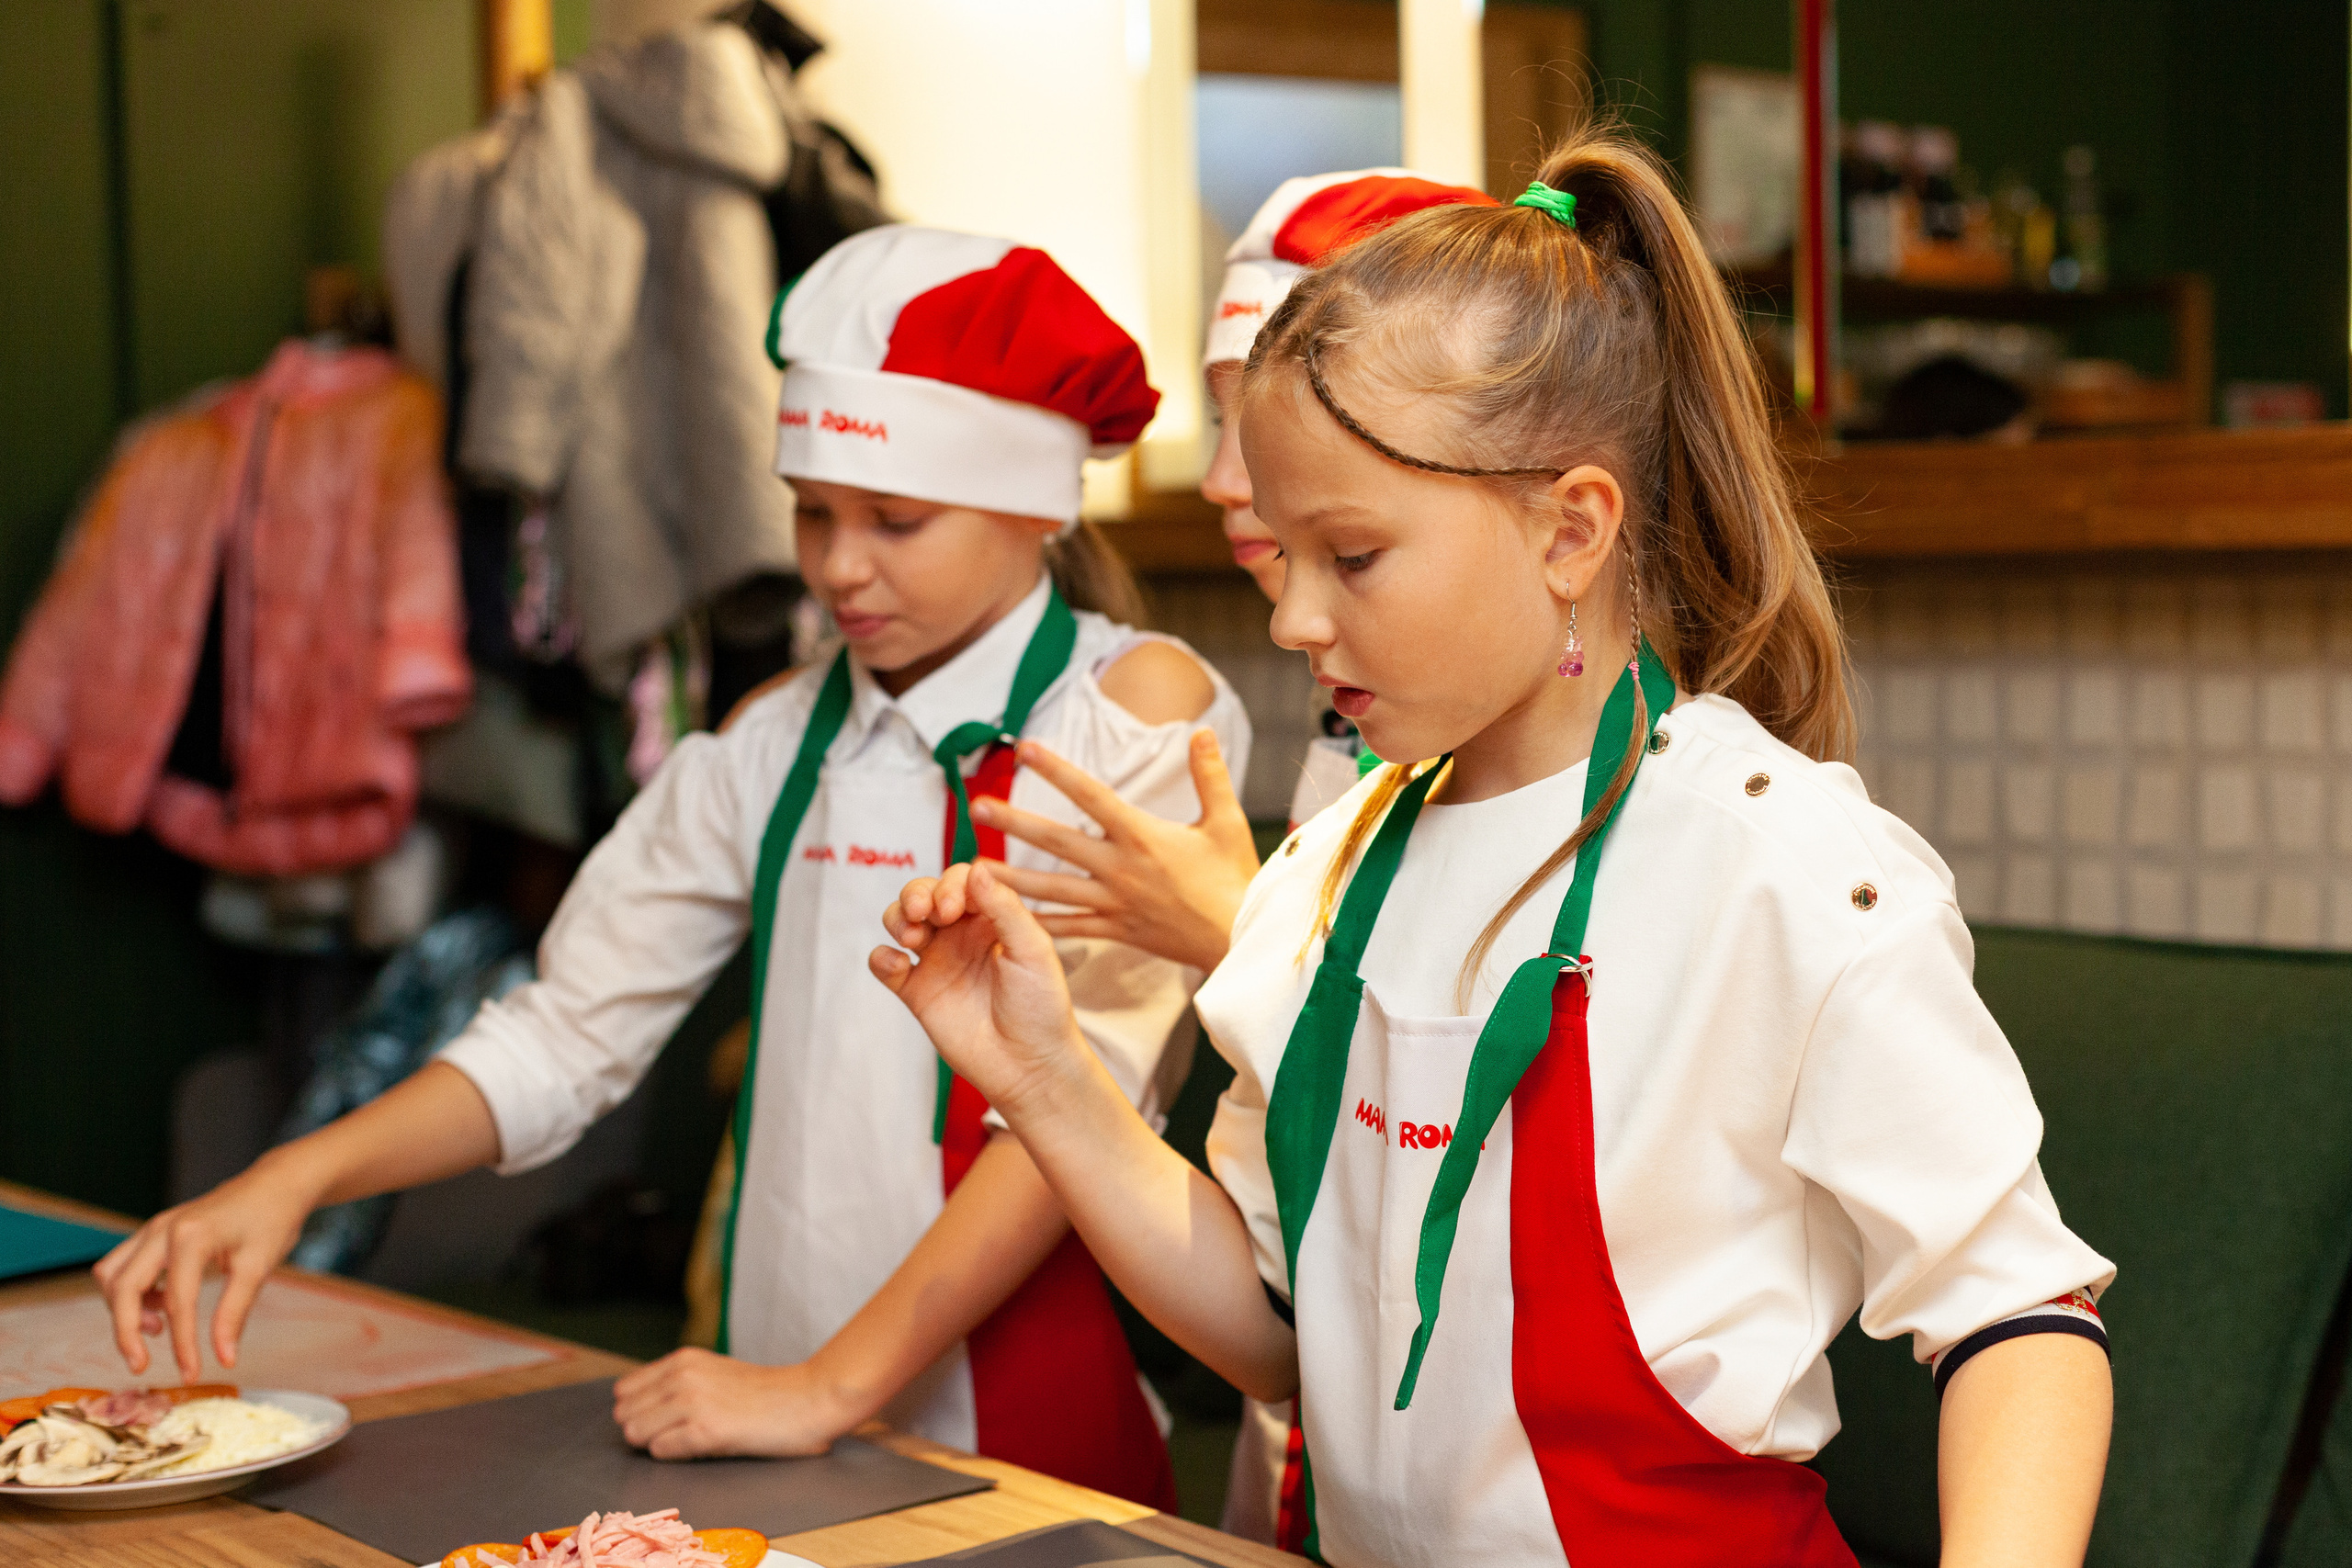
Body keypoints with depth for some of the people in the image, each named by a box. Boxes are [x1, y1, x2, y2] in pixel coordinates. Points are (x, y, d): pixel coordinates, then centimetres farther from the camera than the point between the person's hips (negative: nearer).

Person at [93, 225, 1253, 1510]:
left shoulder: (1136, 707, -4)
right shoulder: (777, 746, 11)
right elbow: (567, 1035, 8)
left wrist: (834, 1385, -17)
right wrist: (293, 1178, -6)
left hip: (1031, 1442, -4)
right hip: (792, 1450, 4)